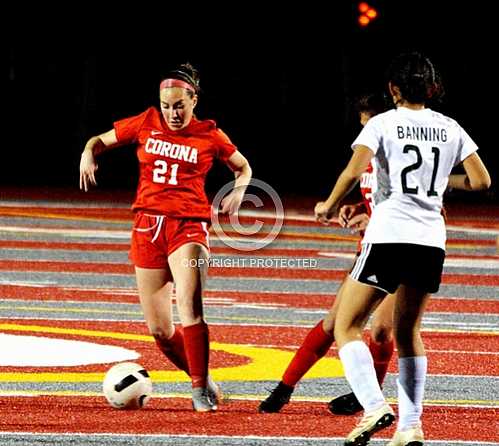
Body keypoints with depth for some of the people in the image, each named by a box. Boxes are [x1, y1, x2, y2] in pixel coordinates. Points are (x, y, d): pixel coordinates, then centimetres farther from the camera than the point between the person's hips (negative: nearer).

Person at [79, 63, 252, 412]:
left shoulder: (209, 135, 2)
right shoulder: (146, 124, 6)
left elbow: (243, 167, 18)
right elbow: (101, 140, 17)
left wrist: (238, 191, -2)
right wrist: (88, 154, -5)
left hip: (188, 228, -3)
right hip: (148, 226, 3)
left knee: (189, 305, -26)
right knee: (159, 328, 4)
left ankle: (201, 391, -20)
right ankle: (202, 381, 24)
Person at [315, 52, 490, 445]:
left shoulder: (383, 124, -1)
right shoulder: (450, 129, 10)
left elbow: (353, 172, -12)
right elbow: (481, 180, 7)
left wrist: (330, 206, 5)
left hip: (389, 235, -5)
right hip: (431, 239, 5)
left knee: (346, 327, 2)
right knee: (408, 331, 19)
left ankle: (375, 406, -18)